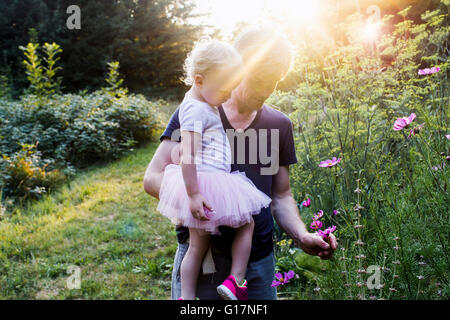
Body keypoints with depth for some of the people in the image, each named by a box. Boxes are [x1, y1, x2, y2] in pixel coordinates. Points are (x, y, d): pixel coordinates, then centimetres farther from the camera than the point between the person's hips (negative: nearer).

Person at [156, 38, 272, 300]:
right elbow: (187, 155, -23)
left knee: (198, 244, 11)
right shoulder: (195, 109, -17)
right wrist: (193, 194, -25)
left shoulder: (207, 105, 15)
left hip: (217, 183, 9)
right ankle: (237, 281, 11)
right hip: (205, 184, -9)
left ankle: (187, 297, 17)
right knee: (247, 223, 9)